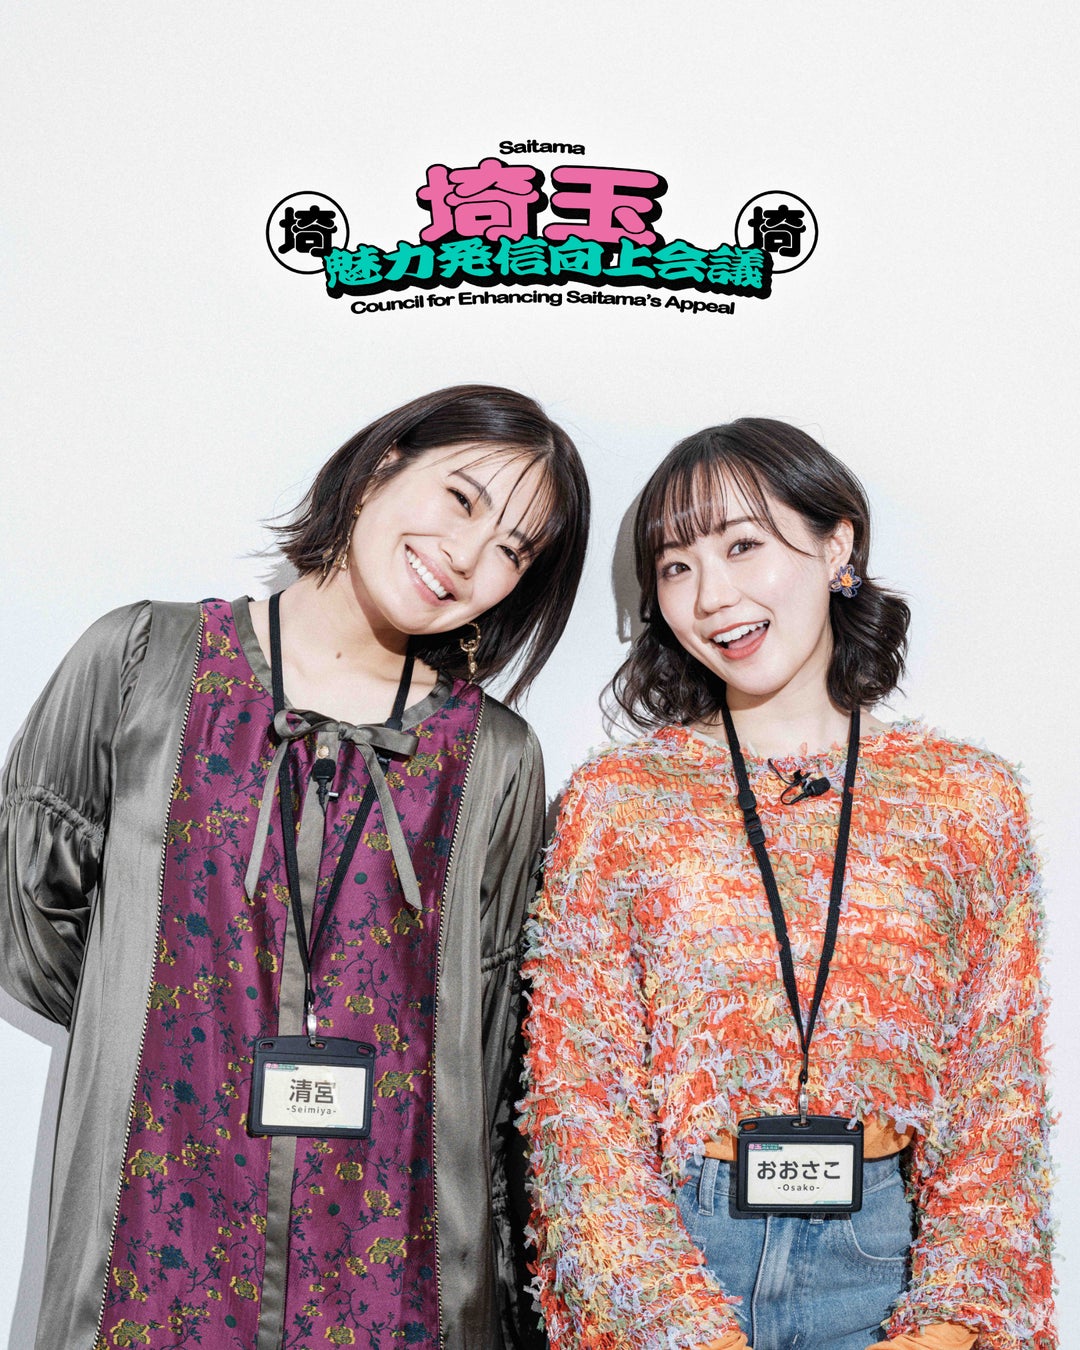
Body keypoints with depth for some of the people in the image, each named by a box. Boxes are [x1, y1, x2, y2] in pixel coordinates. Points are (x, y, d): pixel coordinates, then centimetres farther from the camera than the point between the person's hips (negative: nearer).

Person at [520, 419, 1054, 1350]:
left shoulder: (969, 797, -1)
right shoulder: (614, 798, -3)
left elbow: (1000, 1093, 1)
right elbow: (576, 1092, -6)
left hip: (882, 1256, 1)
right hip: (653, 1250, 0)